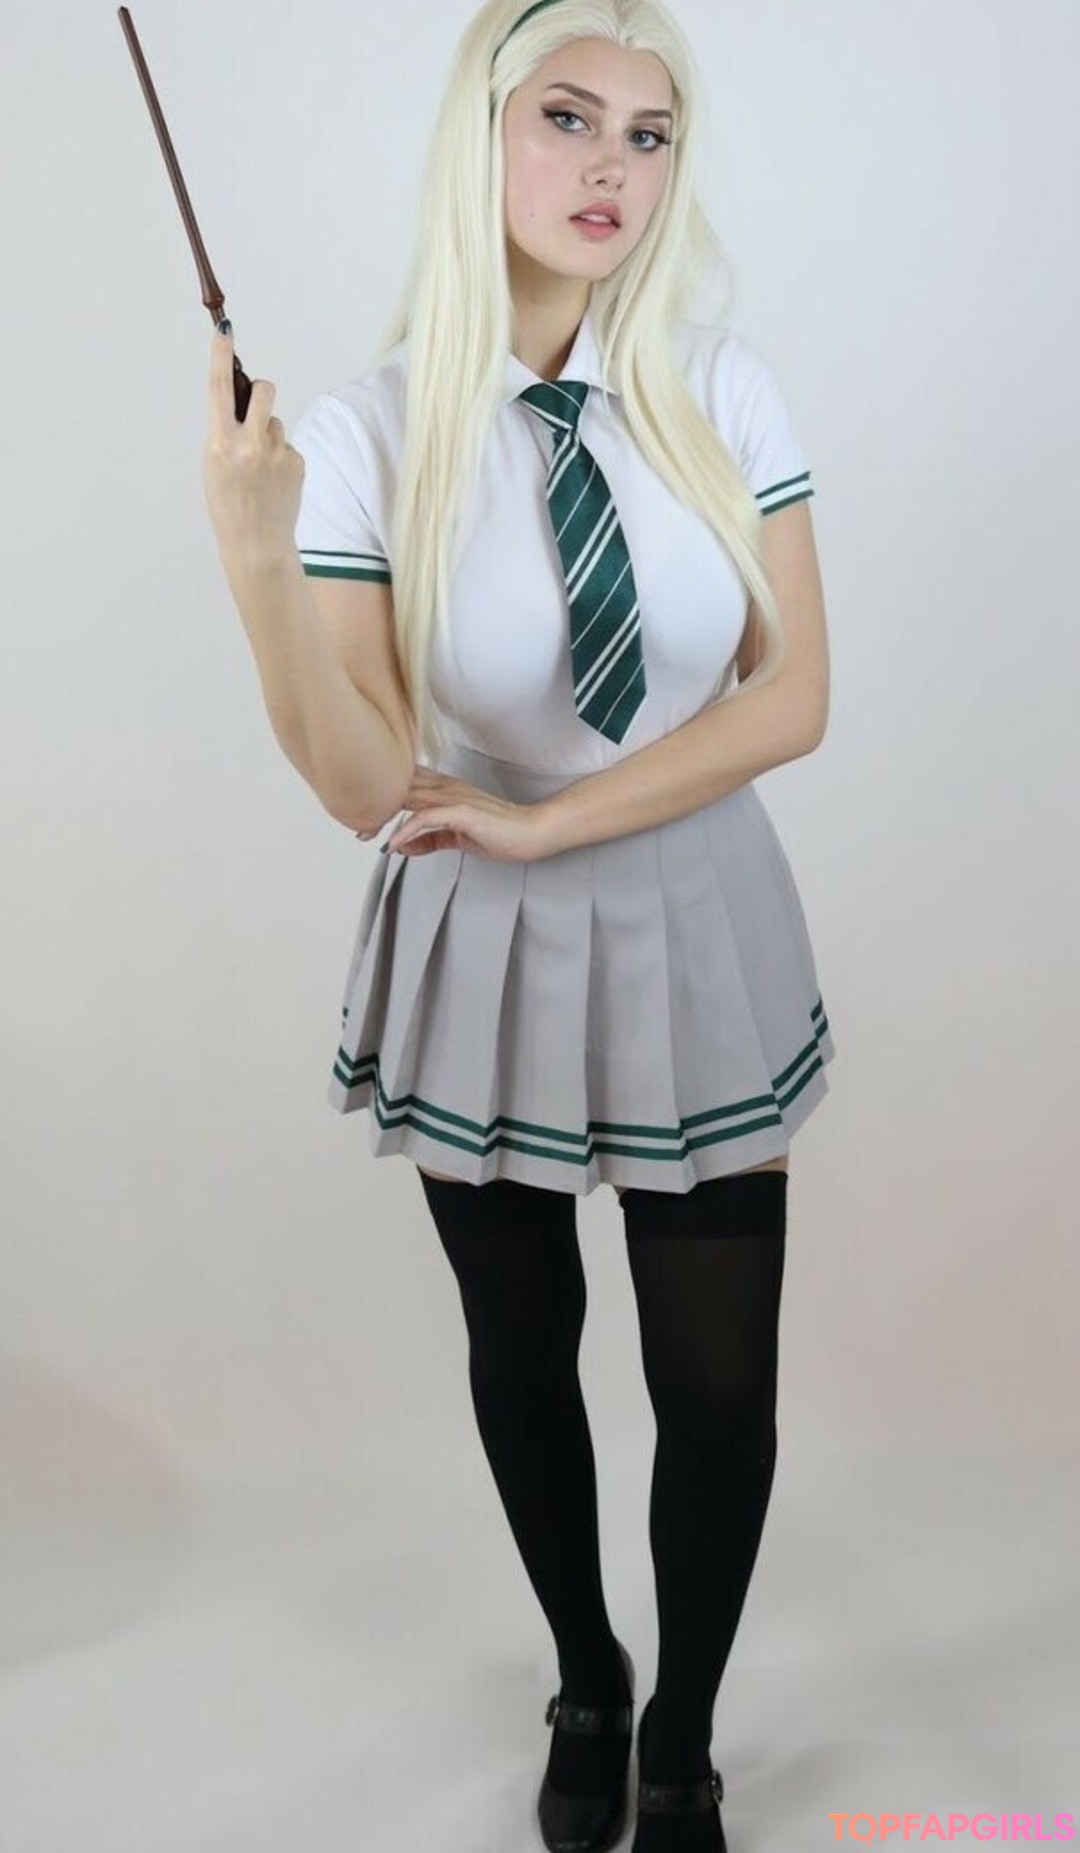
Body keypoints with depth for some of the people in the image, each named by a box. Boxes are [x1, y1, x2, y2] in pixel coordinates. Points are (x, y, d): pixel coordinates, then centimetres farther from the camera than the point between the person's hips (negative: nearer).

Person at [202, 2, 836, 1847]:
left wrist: (544, 819, -16)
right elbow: (364, 787, -16)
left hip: (701, 944, 1)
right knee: (522, 1354, 18)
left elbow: (793, 699, -9)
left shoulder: (726, 393, -8)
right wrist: (253, 560, -29)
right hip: (485, 958, 0)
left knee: (717, 1381, 9)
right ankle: (585, 1690, 47)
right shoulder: (369, 434, -12)